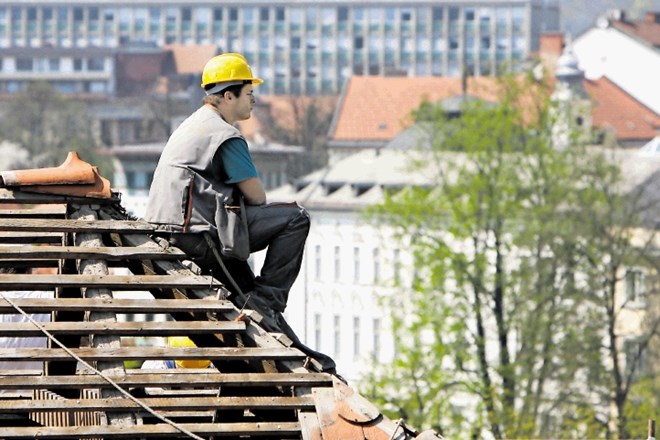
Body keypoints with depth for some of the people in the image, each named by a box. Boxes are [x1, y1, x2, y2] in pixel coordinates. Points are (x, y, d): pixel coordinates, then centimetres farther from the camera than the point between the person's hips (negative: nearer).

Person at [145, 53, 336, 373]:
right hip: (199, 237, -10)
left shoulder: (191, 126, 21)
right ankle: (267, 295, -3)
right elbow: (256, 195, -9)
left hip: (171, 234, 10)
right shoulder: (224, 136, -11)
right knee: (294, 218, -8)